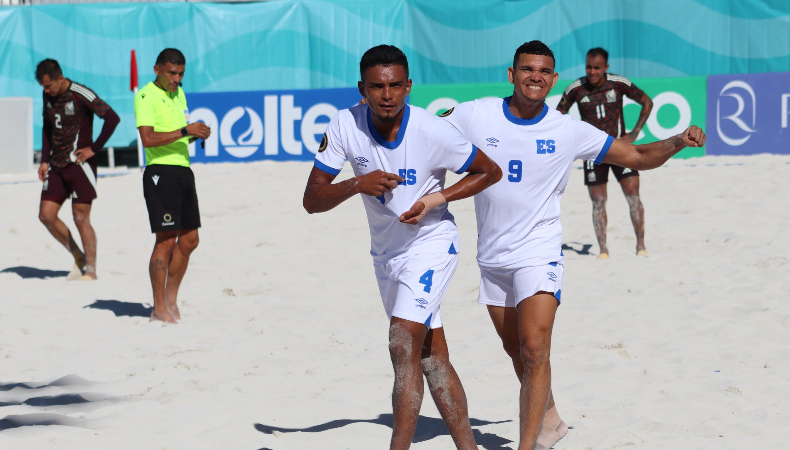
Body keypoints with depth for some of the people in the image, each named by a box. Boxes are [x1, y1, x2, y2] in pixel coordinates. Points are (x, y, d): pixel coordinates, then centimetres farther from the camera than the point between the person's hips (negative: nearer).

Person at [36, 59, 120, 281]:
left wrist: (94, 148, -15)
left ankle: (90, 269, 5)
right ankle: (79, 258, 17)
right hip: (56, 166, 7)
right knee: (46, 215, 1)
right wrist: (45, 160, 12)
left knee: (81, 218, -6)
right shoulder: (48, 96, 8)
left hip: (79, 164, -7)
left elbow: (112, 118, -18)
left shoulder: (81, 95, -14)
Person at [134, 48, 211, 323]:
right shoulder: (146, 96, -9)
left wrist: (197, 134, 6)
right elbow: (148, 138, -21)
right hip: (161, 172, -9)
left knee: (189, 240, 9)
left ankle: (171, 299, 22)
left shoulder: (178, 94, 18)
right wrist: (185, 130, -22)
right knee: (166, 241, -9)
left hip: (183, 171, 9)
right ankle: (159, 309, -3)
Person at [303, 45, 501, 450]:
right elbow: (312, 200, -11)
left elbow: (490, 172, -8)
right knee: (432, 358, 12)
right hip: (385, 250, 5)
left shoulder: (433, 131, -23)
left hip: (430, 242, -5)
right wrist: (357, 184, -30)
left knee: (403, 346, -21)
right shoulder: (344, 127, -14)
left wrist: (435, 199, -21)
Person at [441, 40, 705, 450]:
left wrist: (677, 142, -17)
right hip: (492, 258, 3)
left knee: (534, 351, -18)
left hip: (539, 255, -3)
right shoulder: (474, 116, -5)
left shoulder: (569, 131, -6)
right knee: (515, 350, 18)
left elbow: (637, 157, 0)